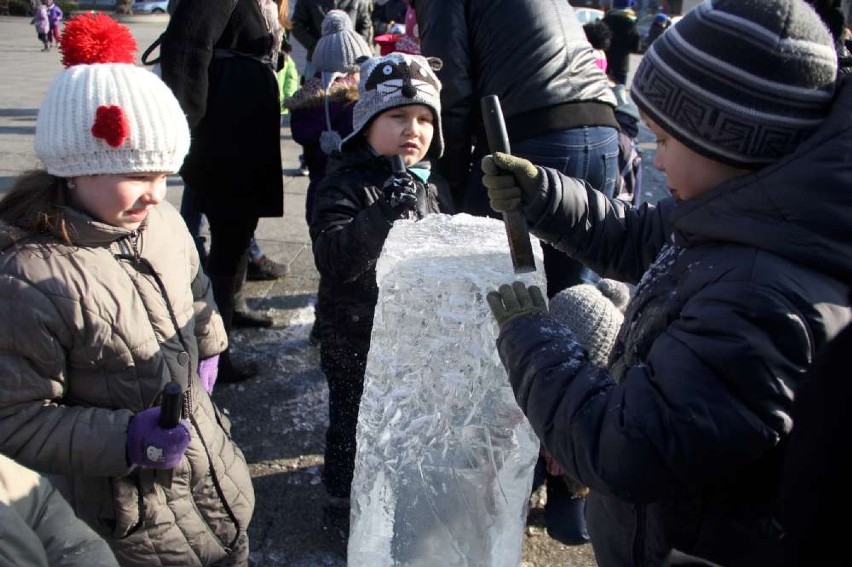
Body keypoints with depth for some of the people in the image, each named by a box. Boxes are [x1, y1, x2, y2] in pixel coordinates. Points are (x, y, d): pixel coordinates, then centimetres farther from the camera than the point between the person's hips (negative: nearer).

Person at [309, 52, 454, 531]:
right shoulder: (347, 184, -16)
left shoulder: (434, 187, 5)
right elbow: (334, 258, -30)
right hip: (358, 337, -6)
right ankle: (345, 501, 33)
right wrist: (382, 214, -41)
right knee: (355, 425, 11)